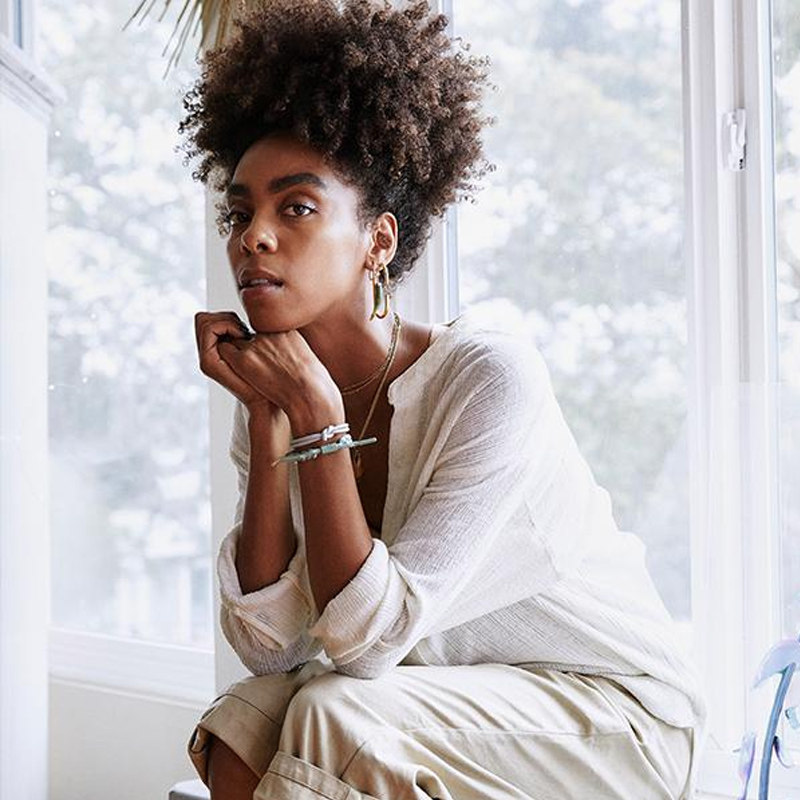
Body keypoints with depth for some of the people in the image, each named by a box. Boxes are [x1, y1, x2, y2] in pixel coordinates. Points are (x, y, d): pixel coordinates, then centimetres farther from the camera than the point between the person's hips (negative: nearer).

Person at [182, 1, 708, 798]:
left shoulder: (490, 374, -23)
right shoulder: (274, 389, -4)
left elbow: (365, 638, -25)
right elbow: (268, 643, -12)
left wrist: (316, 414, -27)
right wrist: (267, 423, -19)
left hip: (613, 712, -5)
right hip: (443, 703, 6)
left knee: (332, 716, -27)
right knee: (239, 725, -18)